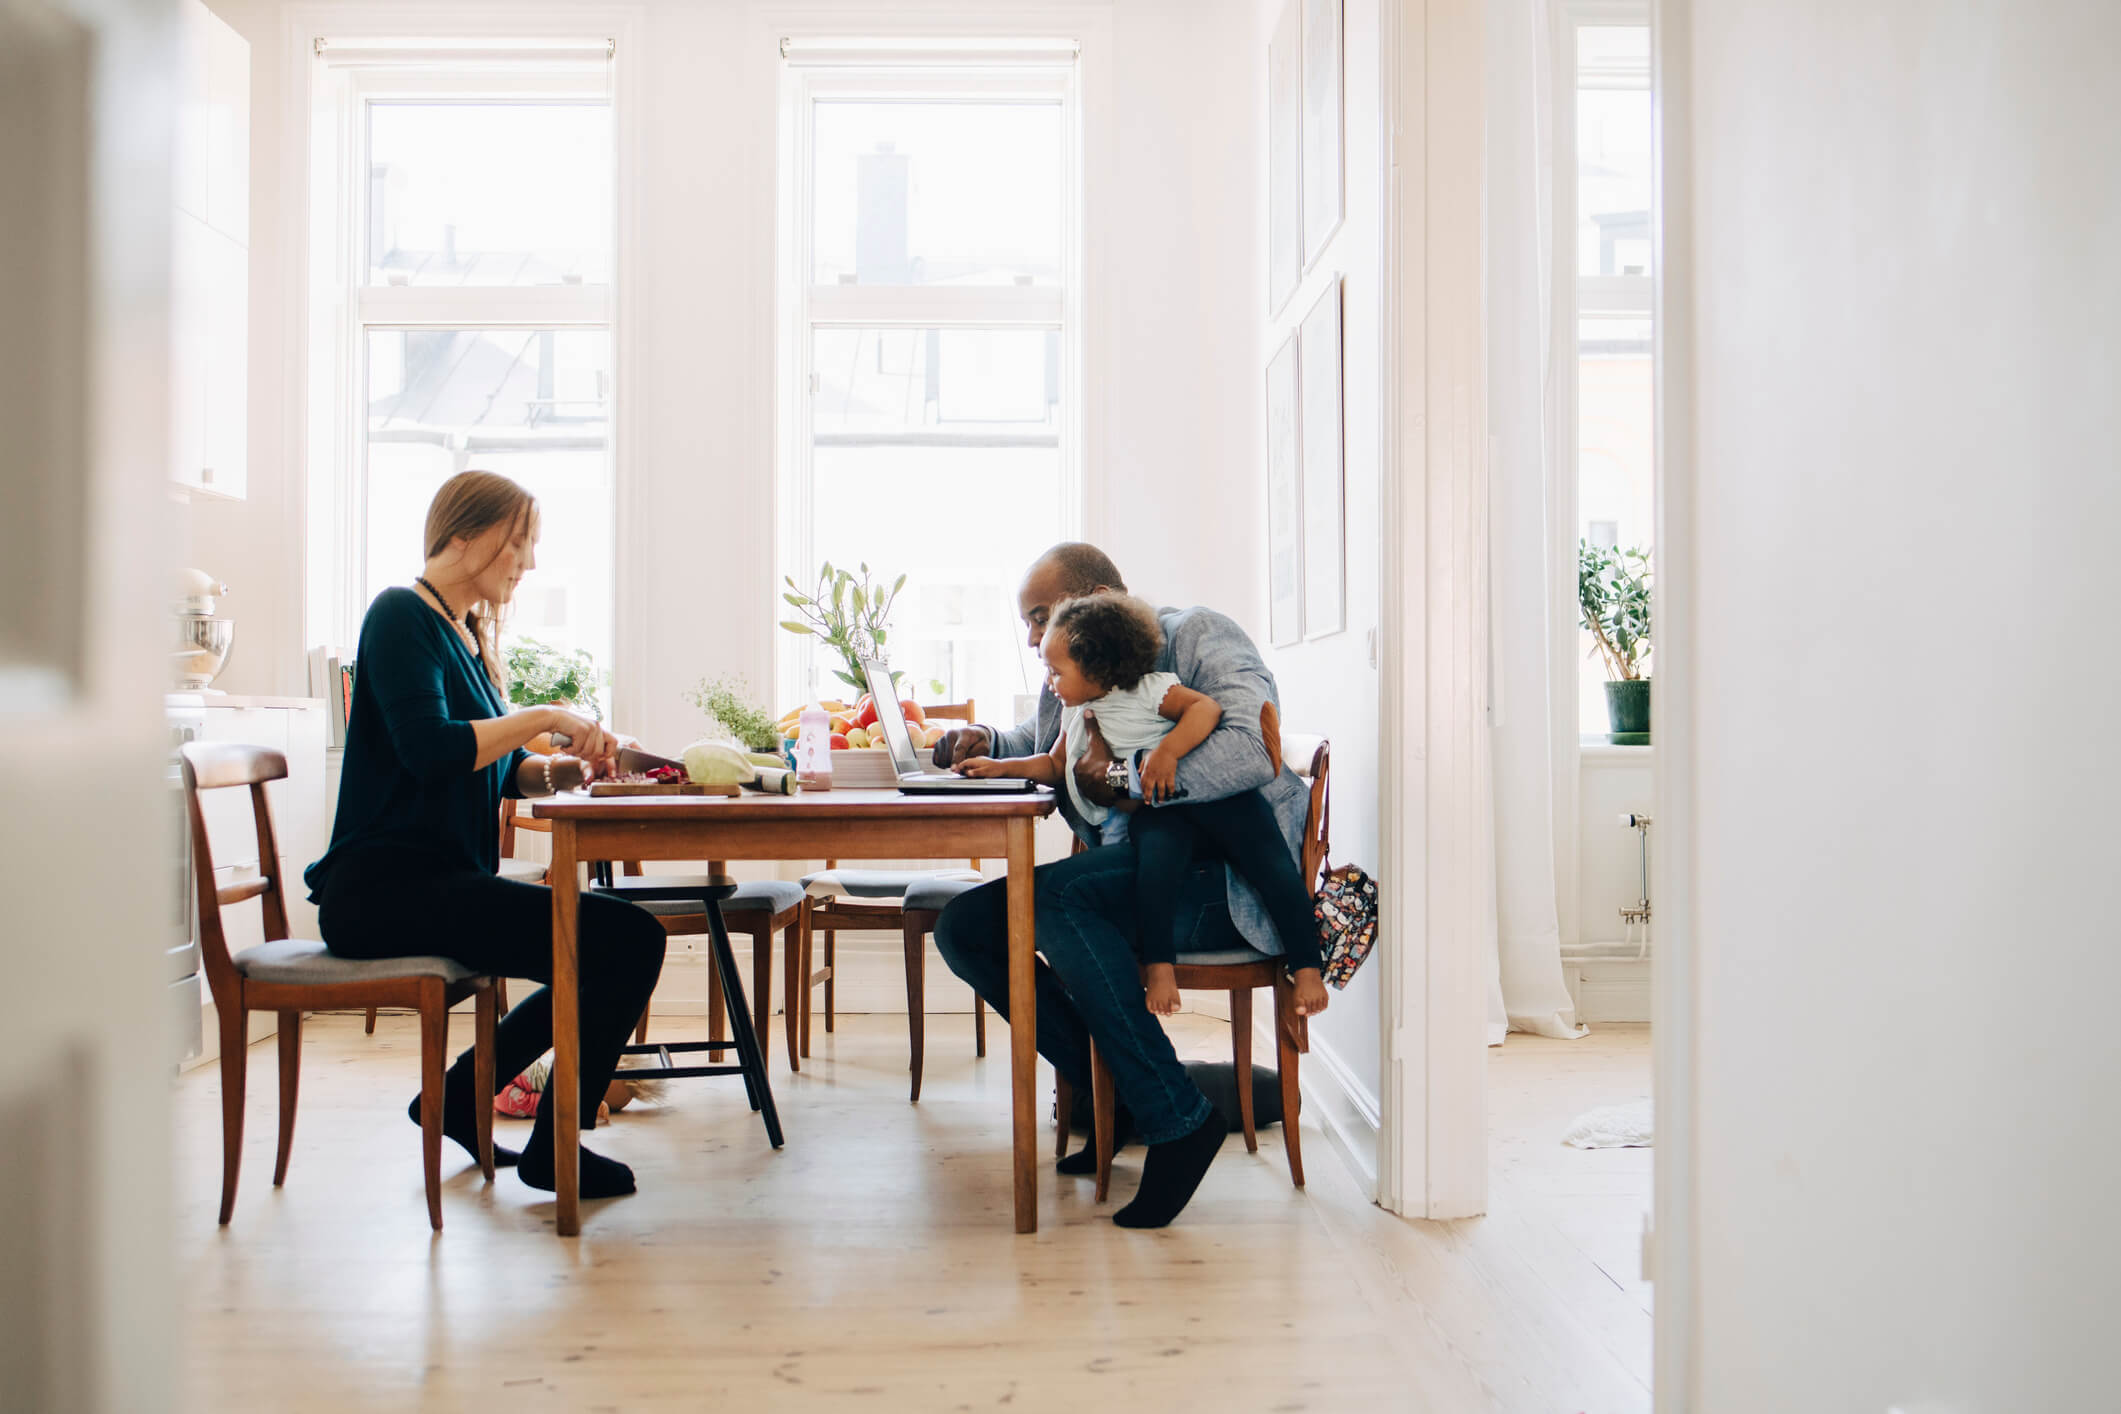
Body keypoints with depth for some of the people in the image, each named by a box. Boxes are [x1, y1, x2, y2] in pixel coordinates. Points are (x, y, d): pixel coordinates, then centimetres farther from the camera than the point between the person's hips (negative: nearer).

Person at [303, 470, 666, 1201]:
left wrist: (550, 770, -2)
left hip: (442, 881, 10)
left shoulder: (467, 632, 20)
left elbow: (495, 766, 18)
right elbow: (431, 749, -23)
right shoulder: (402, 615, -8)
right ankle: (554, 1148, -2)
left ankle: (459, 1095, 18)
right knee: (628, 938, -19)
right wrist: (545, 718, -17)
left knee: (618, 947, 10)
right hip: (385, 888, -10)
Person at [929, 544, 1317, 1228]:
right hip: (1130, 875, 9)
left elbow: (1253, 751, -22)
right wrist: (986, 742, 13)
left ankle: (1177, 1118, -21)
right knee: (963, 927, -6)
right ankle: (1112, 1094, -4)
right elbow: (1033, 747, 37)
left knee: (1053, 898, -31)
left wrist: (1124, 778, -17)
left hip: (1224, 875, -8)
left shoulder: (1198, 635, -5)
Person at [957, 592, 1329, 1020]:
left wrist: (1168, 751, -25)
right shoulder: (1076, 715, 20)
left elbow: (1206, 707, -13)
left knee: (1270, 864, -19)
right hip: (1153, 812, 4)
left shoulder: (1147, 690, -3)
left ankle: (1306, 968, -12)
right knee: (1157, 855, -31)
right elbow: (1055, 766, 32)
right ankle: (1158, 964, -26)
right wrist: (1001, 767, 21)